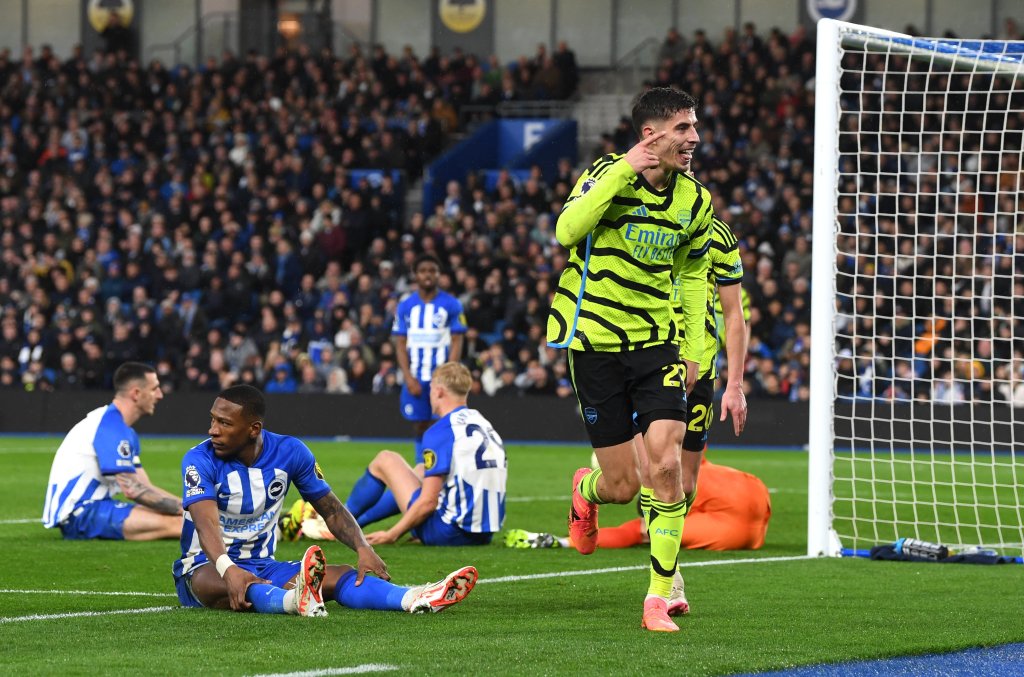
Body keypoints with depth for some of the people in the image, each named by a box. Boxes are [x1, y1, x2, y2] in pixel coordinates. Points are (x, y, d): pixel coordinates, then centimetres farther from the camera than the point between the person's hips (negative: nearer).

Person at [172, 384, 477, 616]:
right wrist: (228, 569, -50)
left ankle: (415, 599, -46)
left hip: (262, 566, 4)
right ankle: (294, 600, -72)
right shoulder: (200, 460, -15)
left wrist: (363, 548, -13)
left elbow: (332, 510, 6)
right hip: (206, 566, -4)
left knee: (338, 575, -21)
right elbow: (207, 524, -31)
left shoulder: (290, 452, -1)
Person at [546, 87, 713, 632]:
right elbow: (566, 230, -28)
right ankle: (586, 489, 40)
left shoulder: (695, 201, 2)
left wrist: (693, 350, 11)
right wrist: (624, 171, -30)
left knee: (666, 467, -14)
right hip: (594, 337, -3)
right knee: (623, 484, 0)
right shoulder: (608, 173, -10)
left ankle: (659, 599, -5)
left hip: (657, 341, 3)